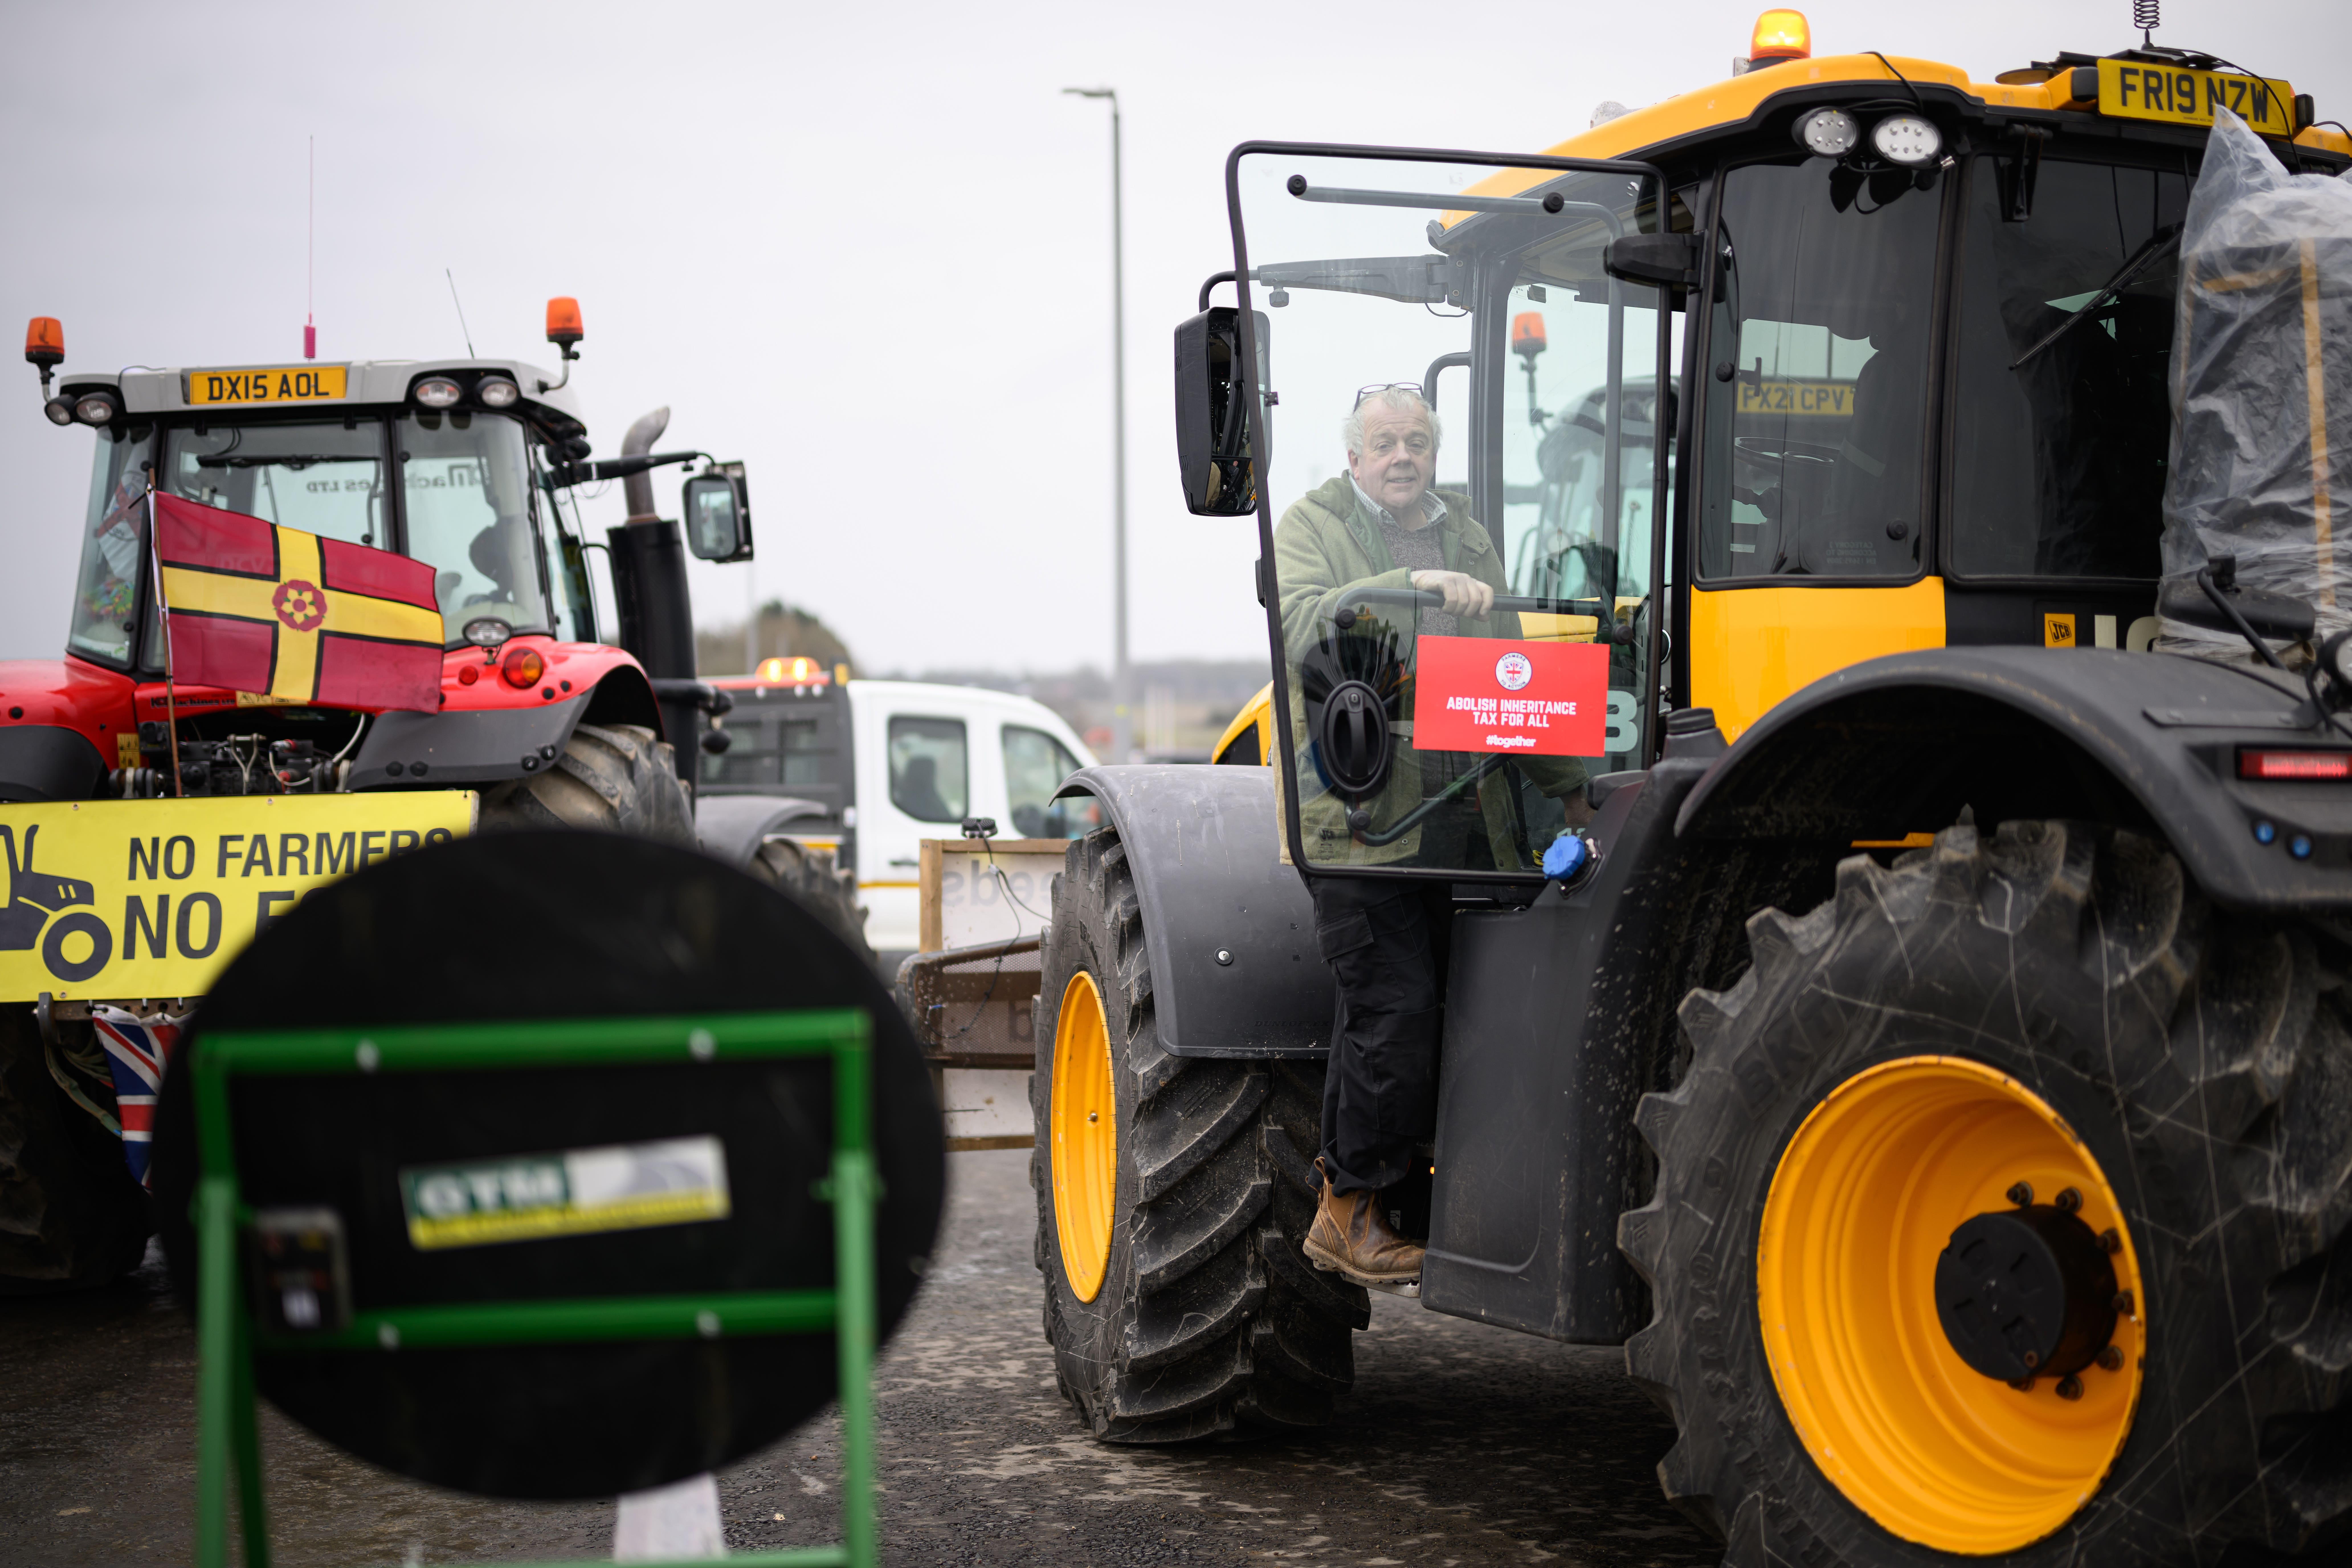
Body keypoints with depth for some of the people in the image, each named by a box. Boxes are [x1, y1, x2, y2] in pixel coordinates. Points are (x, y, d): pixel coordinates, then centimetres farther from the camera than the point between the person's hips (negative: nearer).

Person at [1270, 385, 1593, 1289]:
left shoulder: (1468, 537, 21)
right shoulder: (1312, 527, 5)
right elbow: (1306, 623, -16)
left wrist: (1567, 786, 24)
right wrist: (1413, 586, -27)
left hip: (1464, 820, 5)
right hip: (1360, 816, -5)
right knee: (1395, 1010, -11)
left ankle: (1348, 1211, 15)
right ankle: (1350, 1210, 5)